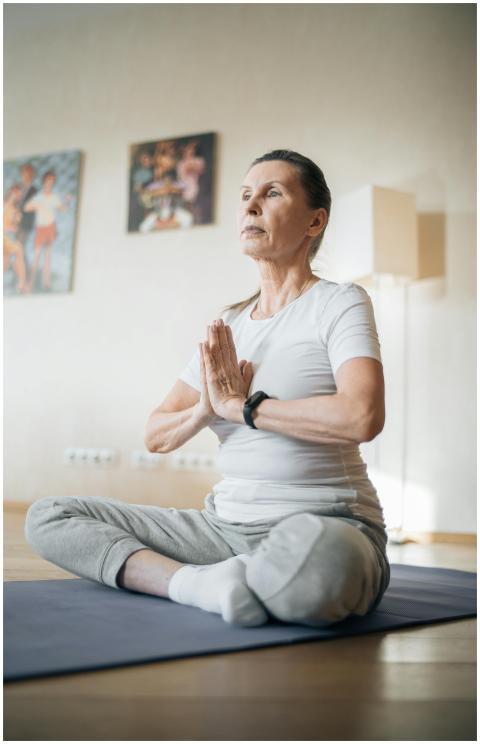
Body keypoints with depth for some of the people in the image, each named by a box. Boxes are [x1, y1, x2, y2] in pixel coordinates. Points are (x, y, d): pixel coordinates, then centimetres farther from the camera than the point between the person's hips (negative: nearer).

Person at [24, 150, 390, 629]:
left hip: (328, 523, -6)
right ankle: (200, 583, -18)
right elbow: (155, 436, 14)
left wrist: (241, 405, -13)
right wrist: (204, 411, -8)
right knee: (47, 517, -1)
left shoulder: (339, 302, -4)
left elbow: (362, 416, -24)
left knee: (310, 547, -45)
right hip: (227, 525, 6)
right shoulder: (228, 325, 14)